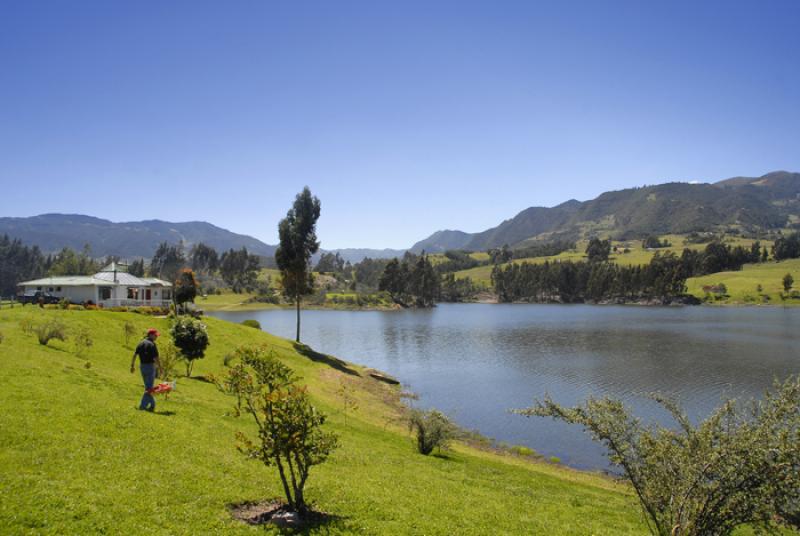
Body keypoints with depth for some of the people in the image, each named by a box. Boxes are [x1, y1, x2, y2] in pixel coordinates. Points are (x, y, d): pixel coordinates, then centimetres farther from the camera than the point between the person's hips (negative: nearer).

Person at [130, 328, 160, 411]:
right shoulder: (152, 344, -14)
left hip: (142, 366, 7)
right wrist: (159, 367, -9)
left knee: (147, 386, 17)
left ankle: (152, 404, 22)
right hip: (150, 366, -7)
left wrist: (132, 365, 11)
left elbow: (134, 355, 6)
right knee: (149, 387, 1)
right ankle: (143, 405, 0)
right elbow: (156, 358, -17)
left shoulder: (141, 343, 8)